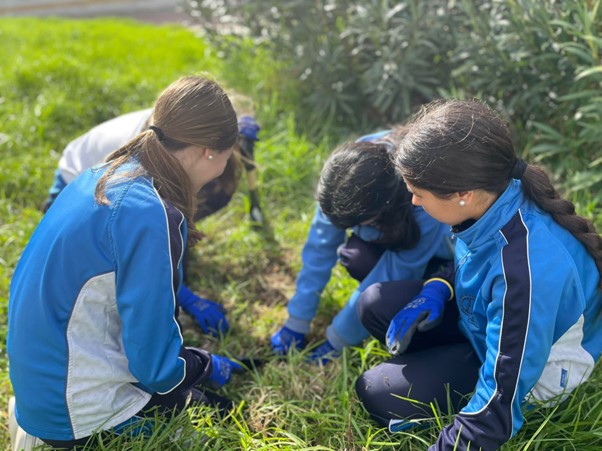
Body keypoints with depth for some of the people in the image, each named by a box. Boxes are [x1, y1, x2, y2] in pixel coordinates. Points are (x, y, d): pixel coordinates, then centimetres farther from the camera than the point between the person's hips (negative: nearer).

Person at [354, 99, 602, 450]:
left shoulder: (527, 269, -41)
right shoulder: (497, 195, -18)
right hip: (484, 319, 7)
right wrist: (438, 289, -10)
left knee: (378, 395, -12)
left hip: (529, 372, -7)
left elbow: (502, 397, -32)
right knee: (376, 304, -6)